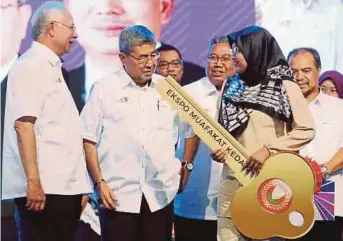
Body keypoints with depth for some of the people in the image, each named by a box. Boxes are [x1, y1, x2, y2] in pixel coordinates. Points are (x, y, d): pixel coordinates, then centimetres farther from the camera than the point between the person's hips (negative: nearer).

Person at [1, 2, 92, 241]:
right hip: (43, 188, -9)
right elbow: (23, 125, -19)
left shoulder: (51, 68, 19)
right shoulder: (31, 66, -9)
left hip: (62, 186, 9)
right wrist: (33, 182, -24)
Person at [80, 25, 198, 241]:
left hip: (161, 195, 3)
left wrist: (186, 167, 10)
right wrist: (99, 183, -5)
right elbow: (89, 139, 1)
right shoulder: (104, 89, 0)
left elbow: (192, 130, 19)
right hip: (118, 195, -2)